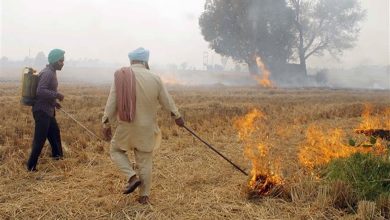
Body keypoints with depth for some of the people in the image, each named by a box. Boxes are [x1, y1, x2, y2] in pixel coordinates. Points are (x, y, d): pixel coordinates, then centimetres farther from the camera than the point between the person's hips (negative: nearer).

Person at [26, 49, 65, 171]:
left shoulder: (51, 72, 12)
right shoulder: (47, 73, -19)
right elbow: (40, 91, -29)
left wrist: (54, 102, 18)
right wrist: (57, 95, -25)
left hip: (48, 110, 11)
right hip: (42, 111, -10)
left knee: (54, 133, 23)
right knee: (40, 139, -6)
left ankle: (57, 156, 41)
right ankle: (31, 166, 2)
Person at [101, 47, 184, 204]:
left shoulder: (121, 76, -9)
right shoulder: (155, 78, -6)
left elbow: (111, 103, -7)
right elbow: (167, 101, 4)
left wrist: (106, 124, 3)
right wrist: (177, 116, 21)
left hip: (126, 126, -1)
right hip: (147, 128, 1)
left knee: (115, 151, 23)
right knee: (145, 162, 12)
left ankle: (132, 177, 5)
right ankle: (144, 196, 20)